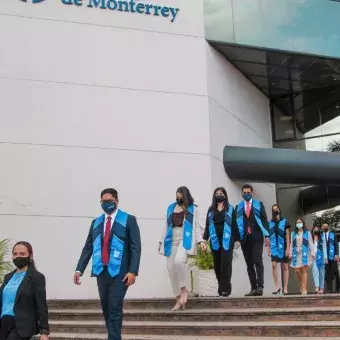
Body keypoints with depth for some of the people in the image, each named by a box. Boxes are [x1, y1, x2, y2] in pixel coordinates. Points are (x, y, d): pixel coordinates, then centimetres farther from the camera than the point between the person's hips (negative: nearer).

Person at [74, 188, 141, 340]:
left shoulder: (128, 220, 0)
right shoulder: (96, 222, 13)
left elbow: (135, 247, -6)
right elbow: (88, 247, 11)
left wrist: (133, 271, -16)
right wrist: (79, 269, 0)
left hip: (119, 272, -5)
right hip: (101, 271, 5)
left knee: (115, 309, -8)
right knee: (106, 309, 11)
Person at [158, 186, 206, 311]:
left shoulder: (193, 209, 4)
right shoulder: (171, 207, 13)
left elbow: (197, 227, 4)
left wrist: (201, 241, -10)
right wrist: (162, 241, 15)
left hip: (186, 240, -5)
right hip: (172, 241, 5)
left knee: (179, 261, -31)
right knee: (171, 268, 0)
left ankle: (184, 290, -10)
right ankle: (179, 300, 12)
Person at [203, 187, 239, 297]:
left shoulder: (230, 209, 6)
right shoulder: (211, 210, 13)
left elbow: (234, 224, 3)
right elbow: (207, 225, 11)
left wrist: (237, 239, -3)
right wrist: (205, 239, 3)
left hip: (227, 240, -3)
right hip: (215, 240, 3)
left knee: (226, 263, -11)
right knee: (217, 265, 4)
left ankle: (225, 288, -9)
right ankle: (222, 287, 15)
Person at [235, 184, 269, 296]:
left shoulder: (259, 204, 9)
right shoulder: (238, 207, 13)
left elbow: (264, 220, 4)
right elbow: (236, 223, 10)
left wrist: (267, 236, -5)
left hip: (256, 237, -2)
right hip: (244, 238, 2)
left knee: (258, 261, -14)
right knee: (249, 264, 3)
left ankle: (260, 287, -18)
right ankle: (253, 288, 4)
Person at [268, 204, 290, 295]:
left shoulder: (284, 221, 0)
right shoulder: (270, 223, 9)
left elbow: (287, 236, -3)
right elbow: (269, 237, 11)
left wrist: (288, 248, -10)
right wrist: (269, 248, 7)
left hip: (283, 247, -2)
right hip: (274, 247, 2)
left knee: (285, 267, 2)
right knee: (274, 265, -12)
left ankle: (285, 288, 5)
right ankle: (277, 286, -6)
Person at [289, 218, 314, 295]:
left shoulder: (307, 233, 11)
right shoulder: (293, 233, 16)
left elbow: (311, 244, 6)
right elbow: (291, 244, 13)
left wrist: (312, 253, -2)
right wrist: (290, 253, 6)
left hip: (305, 253, -2)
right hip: (296, 253, 2)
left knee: (304, 270, -8)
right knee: (297, 270, -6)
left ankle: (304, 289, -9)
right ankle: (301, 285, 18)